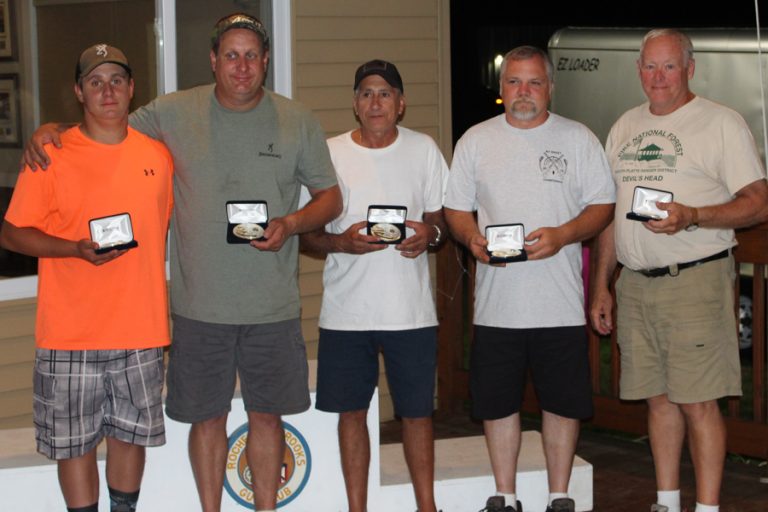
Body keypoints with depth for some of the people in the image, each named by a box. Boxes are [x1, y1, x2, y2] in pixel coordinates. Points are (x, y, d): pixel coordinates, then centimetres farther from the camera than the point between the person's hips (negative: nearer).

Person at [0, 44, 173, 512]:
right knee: (75, 442, 4)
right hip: (71, 333, -3)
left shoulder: (158, 156, 5)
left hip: (142, 330, 3)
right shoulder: (51, 156, -6)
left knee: (131, 434, 14)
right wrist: (77, 249, -19)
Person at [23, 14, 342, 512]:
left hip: (273, 306, 1)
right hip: (200, 306, 0)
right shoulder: (173, 113, 0)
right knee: (207, 417, 8)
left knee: (267, 414, 11)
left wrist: (290, 224, -12)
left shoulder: (298, 121, 2)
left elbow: (330, 197, 7)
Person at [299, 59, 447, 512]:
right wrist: (341, 242, -18)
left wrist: (429, 233, -11)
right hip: (346, 311, 0)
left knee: (417, 410, 7)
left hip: (412, 309, 1)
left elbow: (443, 217, 12)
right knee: (352, 410, 7)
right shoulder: (329, 154, 0)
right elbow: (305, 234, 2)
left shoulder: (424, 150, 5)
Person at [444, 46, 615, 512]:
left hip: (561, 302, -1)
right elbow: (456, 207, 11)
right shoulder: (476, 140, 8)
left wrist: (561, 235, -15)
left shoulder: (578, 139, 3)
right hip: (497, 302, 2)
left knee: (563, 402, 5)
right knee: (497, 402, 8)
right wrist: (472, 237, -10)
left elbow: (603, 206, 2)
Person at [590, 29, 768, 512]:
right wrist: (601, 286, 17)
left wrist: (692, 216, -23)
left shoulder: (721, 122, -3)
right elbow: (610, 212, 20)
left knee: (697, 400, -6)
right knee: (659, 398, 11)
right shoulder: (625, 127, 16)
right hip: (635, 283, 6)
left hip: (695, 279, -6)